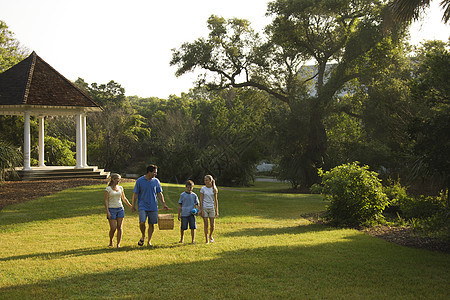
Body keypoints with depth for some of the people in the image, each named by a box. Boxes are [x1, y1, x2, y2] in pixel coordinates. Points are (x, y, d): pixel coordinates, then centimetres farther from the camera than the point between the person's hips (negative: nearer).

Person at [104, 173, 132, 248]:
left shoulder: (120, 188, 10)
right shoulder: (108, 189, -4)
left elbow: (124, 199, 20)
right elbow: (106, 200, -6)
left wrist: (131, 207, 19)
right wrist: (107, 212, -14)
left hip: (120, 209, 4)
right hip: (111, 209, -4)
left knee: (120, 227, -2)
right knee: (113, 228, -6)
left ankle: (118, 244, 2)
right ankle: (111, 242, 18)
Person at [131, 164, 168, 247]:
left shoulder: (156, 181, 5)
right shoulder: (139, 181, -3)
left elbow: (159, 194, 10)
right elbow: (135, 194, 2)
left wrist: (163, 204, 4)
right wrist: (133, 205, -1)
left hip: (153, 207, 3)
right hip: (142, 206, -3)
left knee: (151, 224, 3)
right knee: (142, 222, -17)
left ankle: (149, 241, 16)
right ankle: (143, 236, 10)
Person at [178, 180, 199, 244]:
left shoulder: (194, 195, 7)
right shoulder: (182, 195, 2)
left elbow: (196, 204, 13)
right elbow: (180, 205, 4)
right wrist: (179, 214, 1)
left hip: (192, 214, 1)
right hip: (184, 214, -1)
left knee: (193, 227, -3)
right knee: (183, 227, 3)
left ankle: (193, 240, 4)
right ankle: (182, 238, 25)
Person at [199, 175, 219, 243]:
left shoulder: (214, 189, 4)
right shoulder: (203, 189, -2)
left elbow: (215, 200, 7)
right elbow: (201, 200, -2)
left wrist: (217, 211, 4)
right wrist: (201, 210, -9)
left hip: (211, 208, 2)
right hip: (204, 208, -2)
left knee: (212, 225, 1)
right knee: (206, 225, -1)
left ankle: (210, 236, 28)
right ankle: (206, 239, 10)